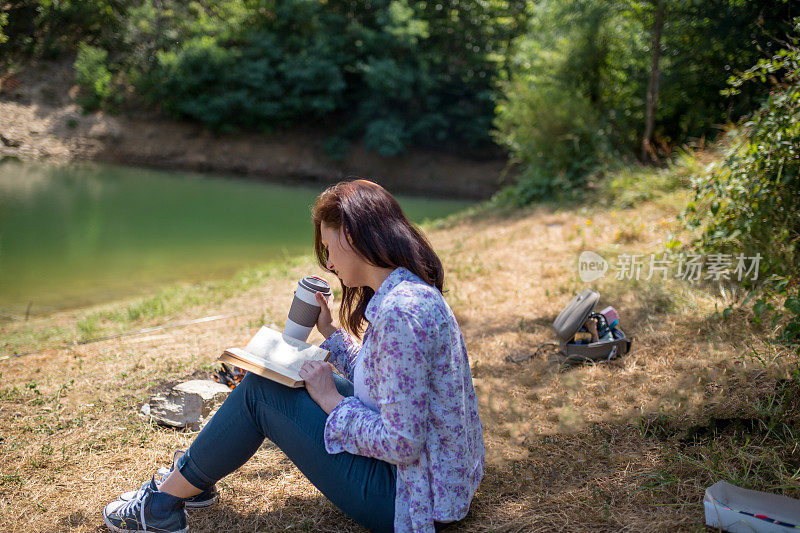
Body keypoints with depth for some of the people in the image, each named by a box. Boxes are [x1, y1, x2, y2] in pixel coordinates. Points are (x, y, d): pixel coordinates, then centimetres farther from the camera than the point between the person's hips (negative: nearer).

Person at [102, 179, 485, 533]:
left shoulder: (399, 313, -27)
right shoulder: (417, 292, 5)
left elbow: (402, 443, -27)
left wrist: (331, 401, -15)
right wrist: (329, 331, 10)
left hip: (413, 501, -10)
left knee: (259, 391, -5)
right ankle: (191, 476, 28)